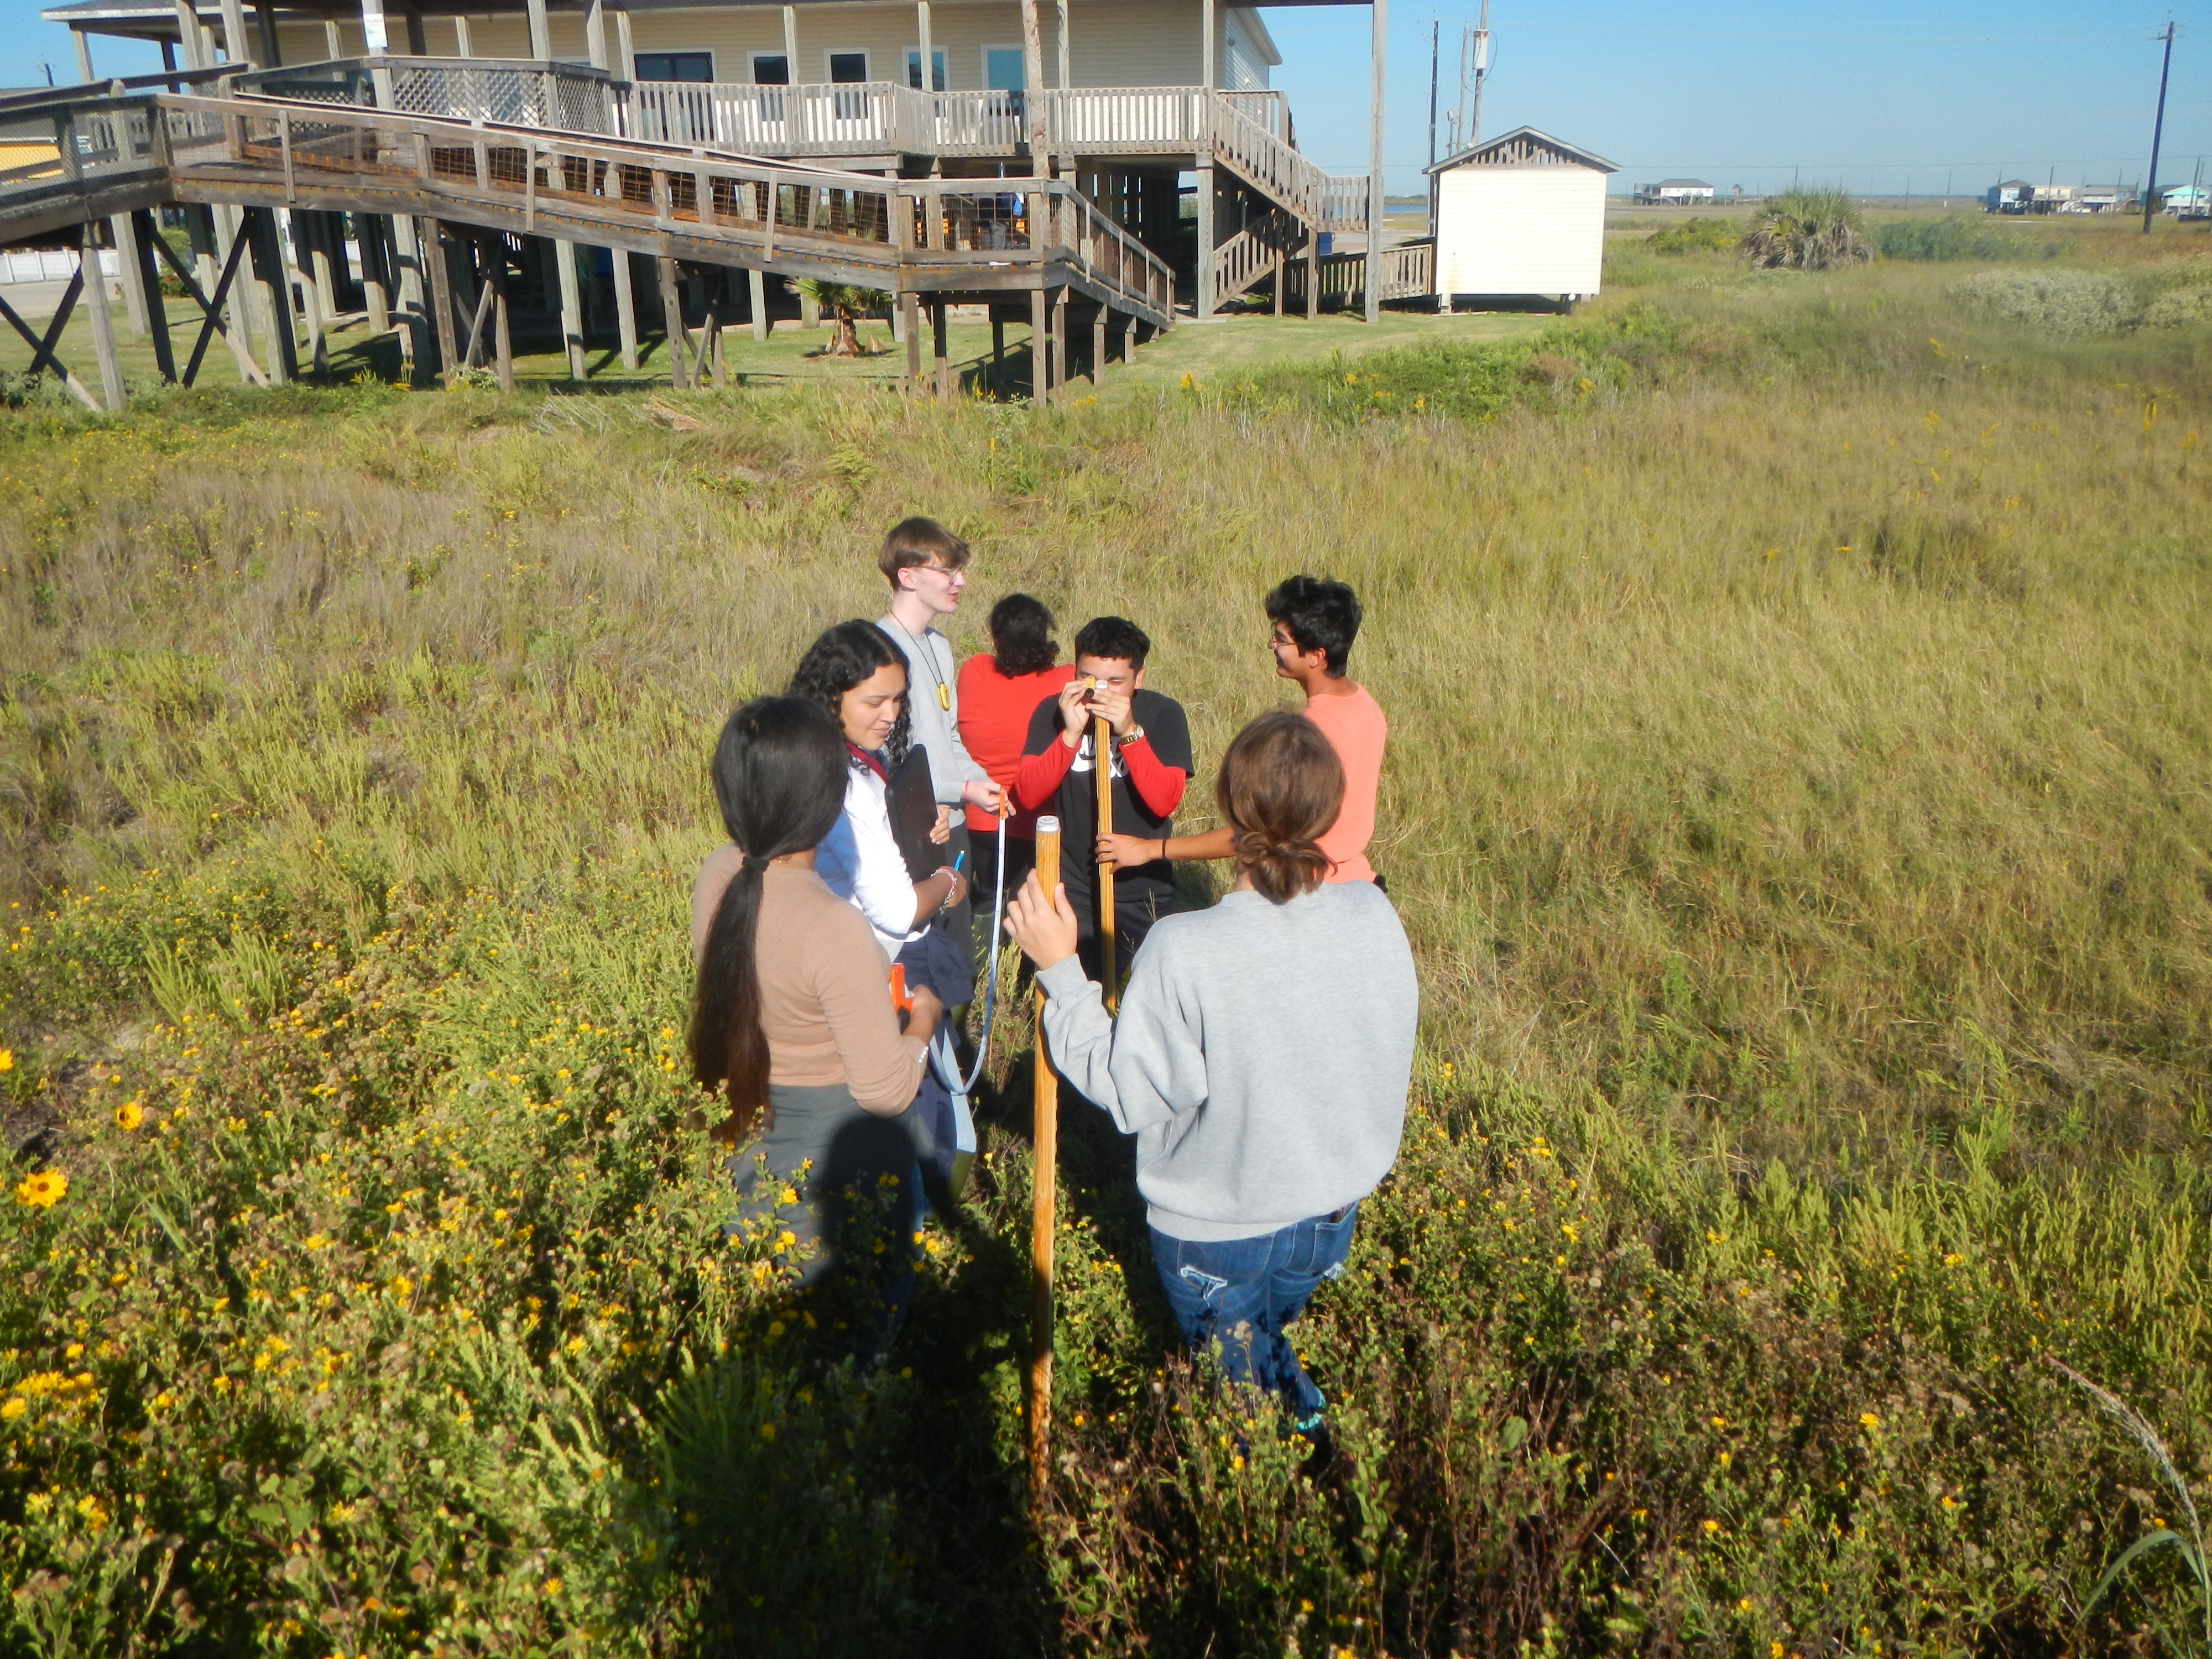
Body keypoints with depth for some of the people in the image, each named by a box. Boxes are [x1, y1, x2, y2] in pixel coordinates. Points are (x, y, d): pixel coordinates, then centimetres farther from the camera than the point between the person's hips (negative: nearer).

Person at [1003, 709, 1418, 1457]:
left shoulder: (1184, 951, -31)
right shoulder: (1375, 916, -16)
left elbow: (1128, 1094, -21)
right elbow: (1385, 1051, -2)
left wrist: (1061, 969, -17)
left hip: (1217, 1232, -4)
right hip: (1336, 1211, 4)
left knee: (1239, 1386, 23)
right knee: (1268, 1341, 33)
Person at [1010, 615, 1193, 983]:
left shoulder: (1164, 714, -6)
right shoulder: (1052, 712, -3)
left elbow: (1165, 801, -18)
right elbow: (1027, 797, -13)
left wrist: (1129, 733, -27)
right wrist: (1071, 733, -24)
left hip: (1144, 895, 0)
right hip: (1071, 888, 1)